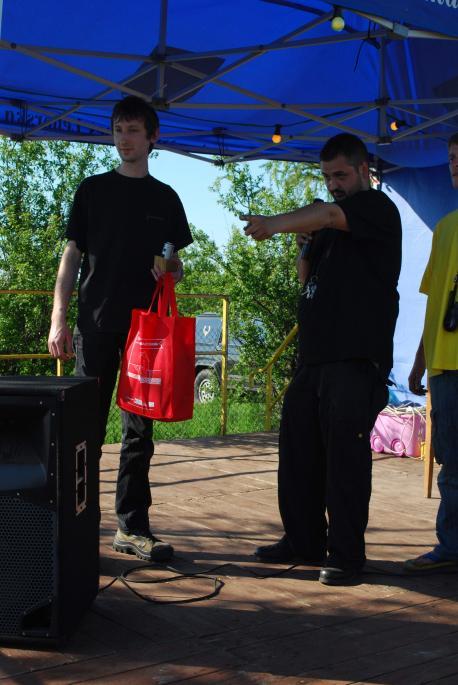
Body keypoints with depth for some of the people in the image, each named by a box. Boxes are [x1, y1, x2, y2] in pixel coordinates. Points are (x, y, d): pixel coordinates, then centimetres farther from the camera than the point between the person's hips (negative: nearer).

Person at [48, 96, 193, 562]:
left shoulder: (165, 198, 13)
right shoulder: (92, 190, 9)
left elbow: (176, 263, 17)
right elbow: (72, 255, 6)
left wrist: (172, 271, -8)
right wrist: (59, 319, -3)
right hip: (96, 325, -1)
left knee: (139, 432, 4)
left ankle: (132, 527, 10)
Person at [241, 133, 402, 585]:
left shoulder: (377, 208, -2)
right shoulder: (332, 225, 23)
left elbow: (328, 215, -22)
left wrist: (276, 224, -31)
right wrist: (307, 252, 8)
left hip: (356, 361, -8)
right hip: (314, 357, 8)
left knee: (345, 459, -6)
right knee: (298, 454, 9)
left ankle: (346, 555, 3)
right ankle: (303, 541, 21)